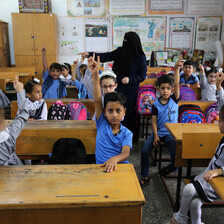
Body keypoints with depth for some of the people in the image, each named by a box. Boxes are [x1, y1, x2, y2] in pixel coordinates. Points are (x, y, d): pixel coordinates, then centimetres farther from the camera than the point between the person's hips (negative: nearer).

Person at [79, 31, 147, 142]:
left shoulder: (140, 57, -10)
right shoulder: (121, 51, 3)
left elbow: (142, 75, -6)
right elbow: (106, 56, 1)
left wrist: (130, 79, -19)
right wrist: (89, 54, -7)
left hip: (131, 90, -5)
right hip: (119, 87, 5)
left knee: (128, 113, 1)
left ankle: (132, 138, 19)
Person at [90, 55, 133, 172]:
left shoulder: (126, 133, 2)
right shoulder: (102, 124, 3)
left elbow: (126, 153, -13)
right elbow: (97, 100, -5)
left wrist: (115, 159, -37)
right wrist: (95, 75, -12)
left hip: (120, 167, 0)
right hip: (101, 167, 0)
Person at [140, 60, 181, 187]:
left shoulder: (174, 100, 0)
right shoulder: (156, 104, 1)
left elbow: (177, 84, -15)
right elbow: (154, 121, -2)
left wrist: (177, 69, -26)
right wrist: (155, 136, -11)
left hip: (171, 133, -1)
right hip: (158, 132, 1)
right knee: (144, 151, -16)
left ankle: (172, 167, 20)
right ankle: (145, 177, 2)